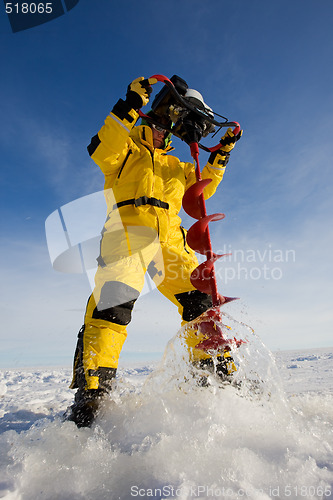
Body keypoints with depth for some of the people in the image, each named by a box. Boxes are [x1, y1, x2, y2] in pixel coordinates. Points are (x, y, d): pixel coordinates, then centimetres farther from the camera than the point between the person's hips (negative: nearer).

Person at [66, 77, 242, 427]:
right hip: (128, 230, -4)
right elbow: (101, 150, 0)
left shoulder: (175, 165, 37)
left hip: (169, 238, 5)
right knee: (111, 304, -23)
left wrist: (222, 153, 24)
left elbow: (204, 187, 31)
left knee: (200, 301, -8)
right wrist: (129, 107, -5)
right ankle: (90, 393, -21)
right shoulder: (126, 149, 22)